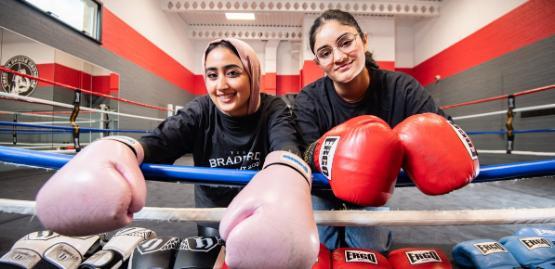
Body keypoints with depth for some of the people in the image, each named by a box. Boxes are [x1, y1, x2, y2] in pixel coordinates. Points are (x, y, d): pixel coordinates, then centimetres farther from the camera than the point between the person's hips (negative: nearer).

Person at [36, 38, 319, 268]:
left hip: (264, 220, 0)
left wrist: (286, 177, -65)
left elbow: (285, 144, -40)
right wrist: (117, 149, -56)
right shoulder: (201, 111, -14)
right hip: (212, 221, 1)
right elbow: (160, 140, -32)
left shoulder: (273, 110, -18)